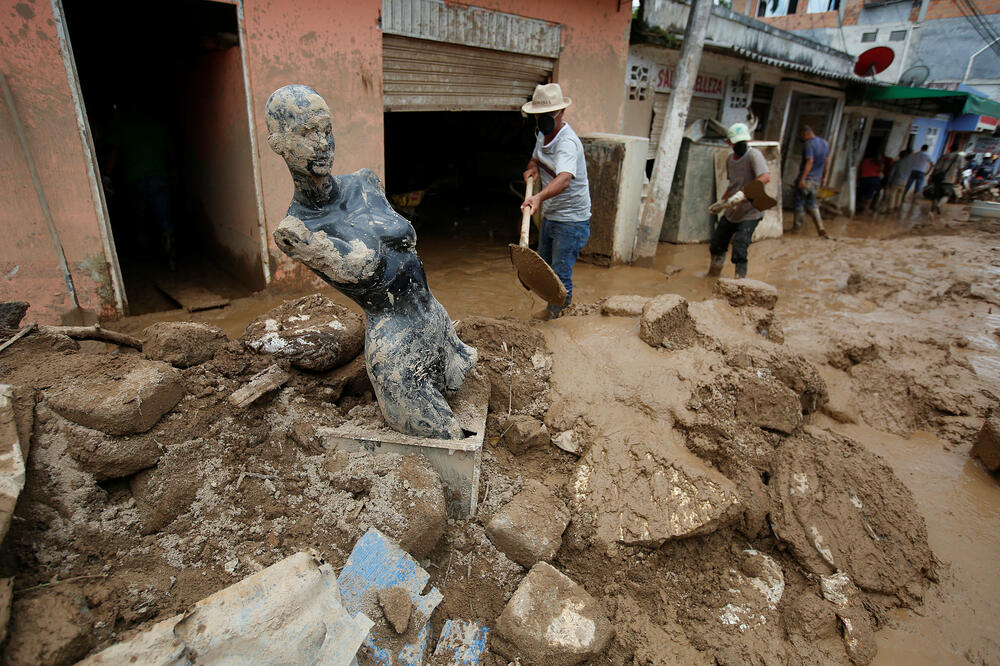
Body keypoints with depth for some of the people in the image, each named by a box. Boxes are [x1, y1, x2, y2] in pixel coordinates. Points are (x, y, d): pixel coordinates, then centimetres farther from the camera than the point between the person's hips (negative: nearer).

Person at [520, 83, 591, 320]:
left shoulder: (567, 142, -26)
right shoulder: (542, 134, 3)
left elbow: (564, 178, -45)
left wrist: (539, 197, -64)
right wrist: (532, 167, -3)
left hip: (571, 220, -9)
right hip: (550, 216, 9)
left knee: (561, 276, -5)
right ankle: (551, 309, 41)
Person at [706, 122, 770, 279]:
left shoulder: (754, 155, -19)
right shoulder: (730, 159, 5)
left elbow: (765, 177, -35)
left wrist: (742, 195, -43)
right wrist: (722, 202, 24)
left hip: (750, 213, -8)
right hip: (731, 212, 8)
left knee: (739, 251, -18)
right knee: (716, 246, 18)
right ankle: (713, 275, 42)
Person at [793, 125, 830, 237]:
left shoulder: (808, 144, -15)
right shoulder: (825, 143, 12)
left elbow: (809, 161, -23)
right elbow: (827, 161, 16)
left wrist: (802, 178, -25)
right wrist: (824, 177, 22)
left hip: (806, 178, -8)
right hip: (817, 179, 8)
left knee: (799, 202, 5)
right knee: (811, 203, 15)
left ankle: (797, 226, 14)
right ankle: (820, 227, 5)